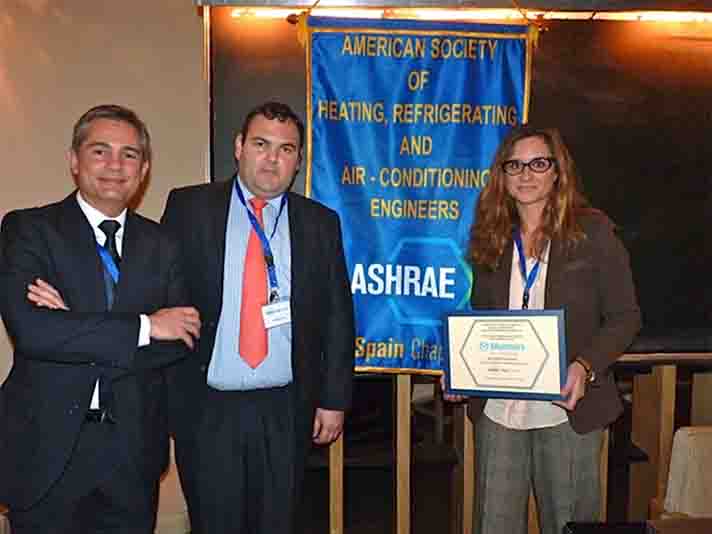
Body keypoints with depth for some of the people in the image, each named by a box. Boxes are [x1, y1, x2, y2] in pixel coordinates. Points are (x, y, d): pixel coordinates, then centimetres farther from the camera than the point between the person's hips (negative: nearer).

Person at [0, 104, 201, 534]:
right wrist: (146, 326, -18)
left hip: (133, 453, 3)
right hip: (47, 449, -2)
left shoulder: (161, 245, 5)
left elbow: (182, 338, -5)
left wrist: (76, 328, -17)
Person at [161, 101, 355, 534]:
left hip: (285, 411, 1)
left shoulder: (320, 223, 3)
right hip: (206, 409, -1)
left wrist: (334, 400, 3)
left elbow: (338, 317, 5)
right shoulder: (189, 208, 0)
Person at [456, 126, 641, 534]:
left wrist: (585, 366, -19)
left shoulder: (593, 231, -3)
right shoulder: (493, 239, 9)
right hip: (496, 409, 3)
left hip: (567, 410, -3)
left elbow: (625, 317, -3)